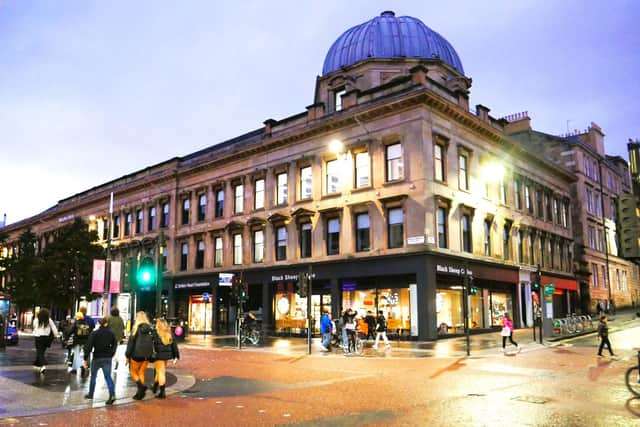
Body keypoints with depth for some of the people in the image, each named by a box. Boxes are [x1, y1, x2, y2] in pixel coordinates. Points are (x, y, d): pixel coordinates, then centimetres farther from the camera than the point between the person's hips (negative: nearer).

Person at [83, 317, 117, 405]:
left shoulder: (94, 333, -9)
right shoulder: (111, 333, 1)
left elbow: (88, 346, -11)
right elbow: (114, 345, 6)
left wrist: (86, 359, -6)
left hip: (97, 358, -2)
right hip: (107, 358, 2)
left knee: (93, 376, 18)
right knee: (108, 377, 0)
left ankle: (90, 394, 30)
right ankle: (112, 395, -15)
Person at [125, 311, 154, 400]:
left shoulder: (136, 328, -10)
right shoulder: (150, 328, 3)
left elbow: (131, 342, -9)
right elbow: (153, 342, 7)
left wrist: (127, 356, -3)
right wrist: (151, 354, 14)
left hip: (137, 354, -5)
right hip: (147, 355, 5)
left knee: (133, 372, 11)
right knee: (141, 373, 16)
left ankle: (141, 386, -12)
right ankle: (140, 393, 14)